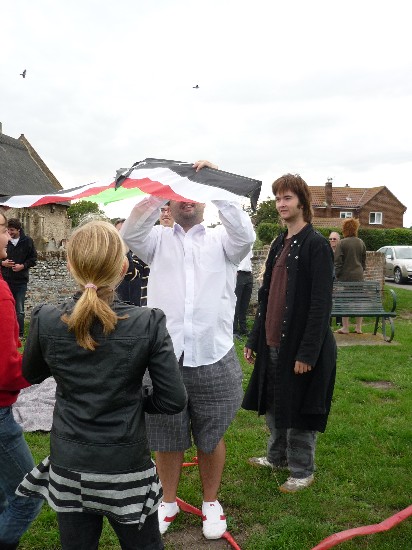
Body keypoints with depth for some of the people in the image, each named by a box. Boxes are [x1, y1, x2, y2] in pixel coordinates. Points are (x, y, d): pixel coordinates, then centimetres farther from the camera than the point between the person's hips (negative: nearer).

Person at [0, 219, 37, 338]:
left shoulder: (27, 241, -2)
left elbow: (33, 258, 2)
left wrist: (23, 266, -13)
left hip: (21, 281, -1)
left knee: (19, 311, 4)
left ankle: (19, 334, 13)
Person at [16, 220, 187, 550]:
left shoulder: (46, 321, -13)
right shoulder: (149, 323, -18)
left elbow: (31, 374, 8)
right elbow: (174, 400, -13)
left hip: (68, 467, 2)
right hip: (127, 467, -2)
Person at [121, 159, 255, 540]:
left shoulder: (221, 240, 7)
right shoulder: (159, 240, 8)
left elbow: (245, 236, -14)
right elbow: (130, 233, -11)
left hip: (213, 360, 0)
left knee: (211, 438, 15)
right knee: (166, 439, 16)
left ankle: (211, 502, 38)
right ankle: (169, 501, 39)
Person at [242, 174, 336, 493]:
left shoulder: (316, 245, -13)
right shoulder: (279, 244, 12)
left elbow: (321, 303, -17)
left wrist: (307, 352, -20)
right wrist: (255, 339, 14)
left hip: (301, 345, -8)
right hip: (273, 341, 8)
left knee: (298, 409, 5)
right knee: (273, 405, 19)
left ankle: (302, 471, 25)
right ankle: (277, 457, 39)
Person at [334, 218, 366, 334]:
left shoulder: (342, 243, -10)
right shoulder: (361, 242, 6)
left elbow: (338, 261, -11)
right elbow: (364, 260, 14)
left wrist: (337, 274, -2)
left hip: (346, 276, -5)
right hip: (358, 276, 5)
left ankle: (345, 327, 4)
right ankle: (358, 327, 15)